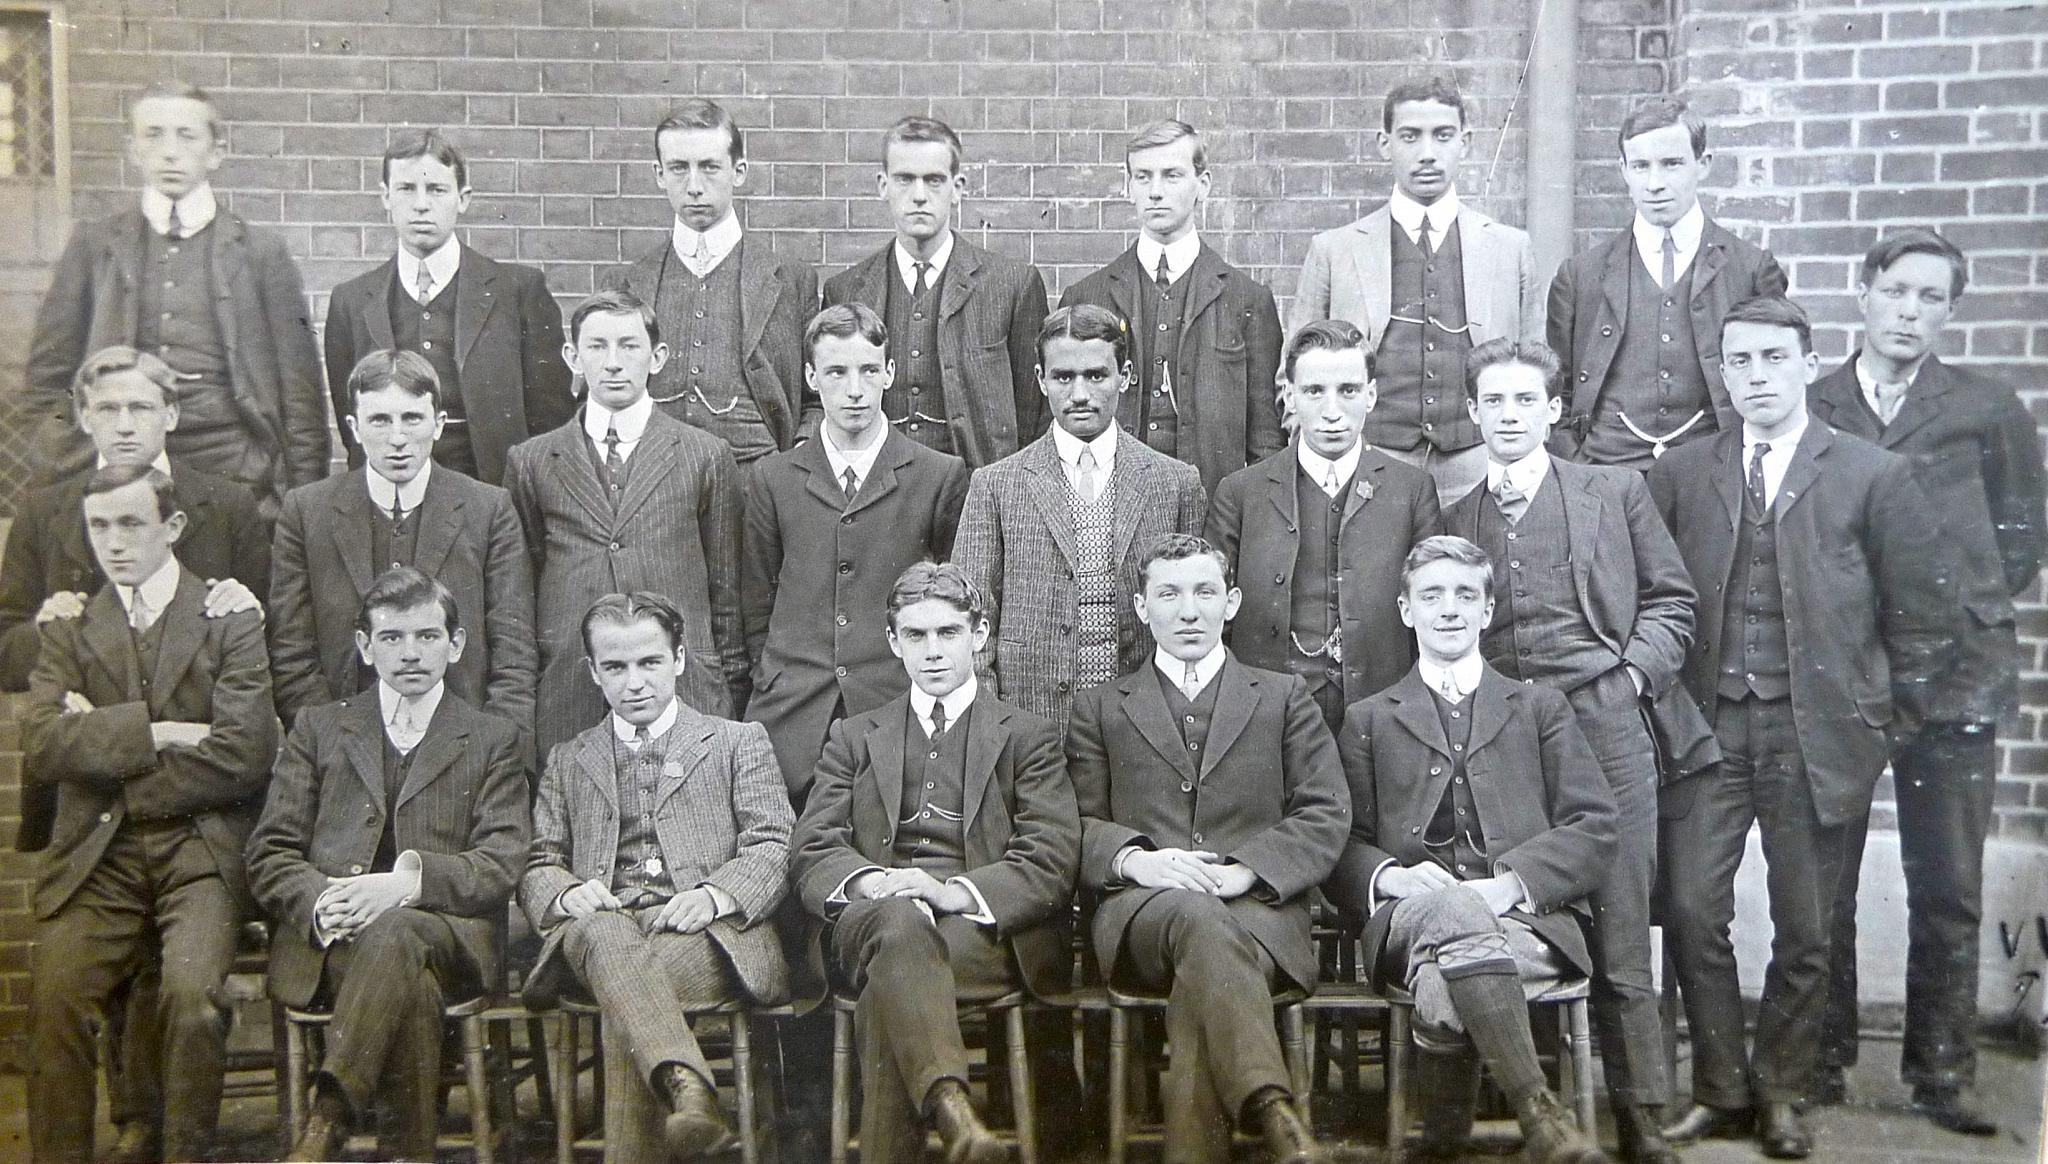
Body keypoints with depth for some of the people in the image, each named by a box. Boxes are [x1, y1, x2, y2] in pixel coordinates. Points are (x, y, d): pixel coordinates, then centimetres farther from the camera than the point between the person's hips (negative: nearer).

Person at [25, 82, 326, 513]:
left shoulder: (260, 252, 6)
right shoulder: (93, 247, 10)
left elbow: (299, 391, 5)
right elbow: (48, 377, 12)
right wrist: (82, 473, 3)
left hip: (234, 474, -1)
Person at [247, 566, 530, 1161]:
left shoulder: (492, 740, 18)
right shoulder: (318, 727, 23)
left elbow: (503, 864, 4)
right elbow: (269, 853, 13)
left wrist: (411, 880, -16)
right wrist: (322, 902, -12)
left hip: (449, 937, 0)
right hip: (328, 941, 1)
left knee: (395, 932, -38)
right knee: (412, 986, -36)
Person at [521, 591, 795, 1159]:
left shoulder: (739, 742, 20)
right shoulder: (566, 761, 29)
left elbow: (772, 850, 9)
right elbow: (538, 865, 19)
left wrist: (714, 894, -13)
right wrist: (566, 893, -6)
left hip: (704, 931, -1)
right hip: (598, 927, 1)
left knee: (624, 996, -36)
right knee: (604, 931, -38)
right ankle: (688, 1090, -58)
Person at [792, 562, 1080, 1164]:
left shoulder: (1029, 736, 17)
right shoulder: (854, 736, 24)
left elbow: (1052, 864, 2)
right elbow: (812, 851, 11)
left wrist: (956, 891, -17)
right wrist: (870, 881, -14)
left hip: (989, 933, -1)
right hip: (871, 923, 1)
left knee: (890, 977, -36)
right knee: (901, 918, -38)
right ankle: (950, 1106, -58)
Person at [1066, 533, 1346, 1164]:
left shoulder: (1285, 697, 21)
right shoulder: (1099, 708, 23)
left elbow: (1326, 816, 9)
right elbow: (1077, 825, 12)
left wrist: (1244, 870, -9)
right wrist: (1135, 859, -12)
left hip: (1258, 907, 0)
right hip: (1139, 912, 0)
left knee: (1200, 973, -37)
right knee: (1192, 913, -38)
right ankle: (1271, 1111, -51)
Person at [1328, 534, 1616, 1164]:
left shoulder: (1540, 707, 21)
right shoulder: (1368, 720, 22)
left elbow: (1592, 827, 8)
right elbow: (1342, 848, 13)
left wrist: (1509, 883, -11)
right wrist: (1392, 876, -12)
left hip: (1527, 917, 0)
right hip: (1410, 917, 0)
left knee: (1442, 986, -35)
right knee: (1448, 905, -38)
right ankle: (1539, 1113, -36)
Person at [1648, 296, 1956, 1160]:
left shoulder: (1875, 476, 0)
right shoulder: (1678, 475, 6)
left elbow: (1921, 617, 2)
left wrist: (1887, 727, 0)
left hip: (1818, 736, -1)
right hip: (1707, 729, 1)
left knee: (1804, 931, 6)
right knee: (1693, 915, -2)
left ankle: (1779, 1094, 23)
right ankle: (1719, 1090, 15)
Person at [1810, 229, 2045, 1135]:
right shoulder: (1809, 410, 6)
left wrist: (1973, 614, 3)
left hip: (1954, 677, 0)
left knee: (1948, 889, 5)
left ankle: (1941, 1073, 15)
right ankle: (1821, 1062, 16)